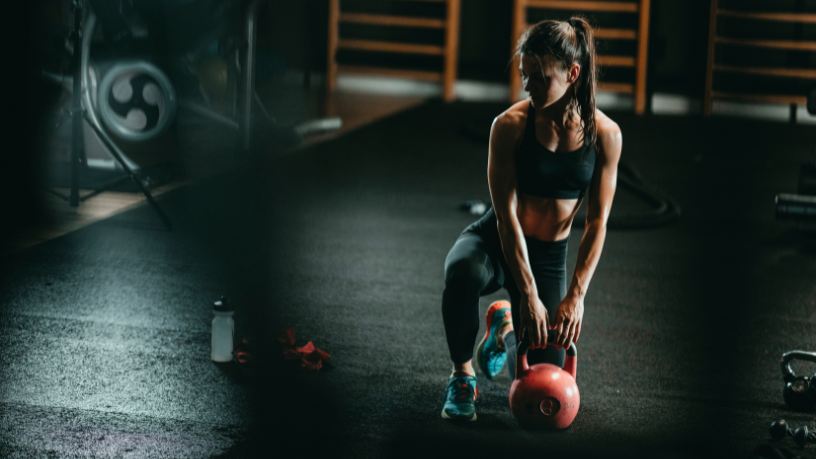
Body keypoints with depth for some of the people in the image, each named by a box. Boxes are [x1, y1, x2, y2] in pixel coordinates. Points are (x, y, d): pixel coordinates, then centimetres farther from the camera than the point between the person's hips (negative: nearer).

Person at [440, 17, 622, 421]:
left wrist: (576, 294, -17)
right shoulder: (510, 125, -18)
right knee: (463, 273, -41)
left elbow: (597, 223, -8)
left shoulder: (604, 134, -11)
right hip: (494, 241, -2)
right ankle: (462, 375, -13)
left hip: (549, 256, 2)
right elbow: (507, 213, -20)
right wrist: (528, 295, -25)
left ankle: (504, 328, 30)